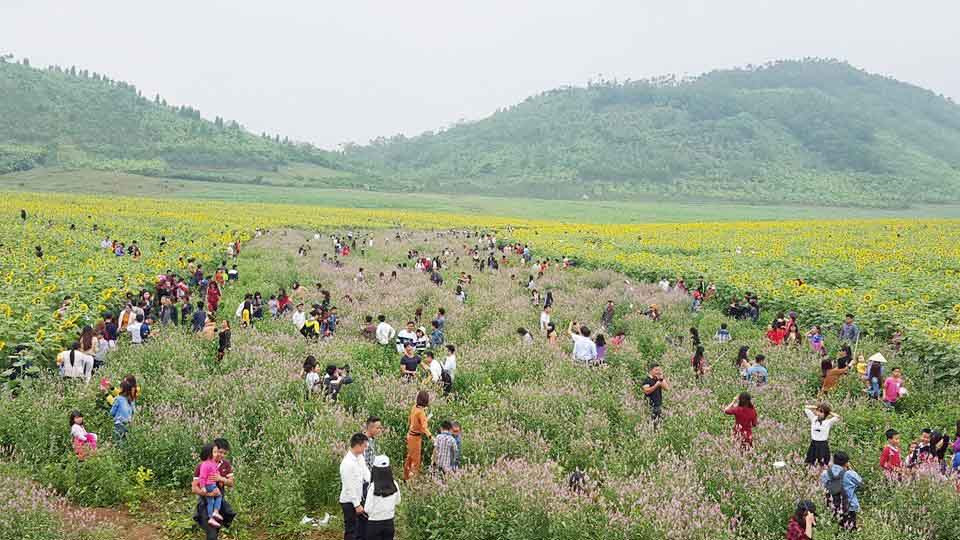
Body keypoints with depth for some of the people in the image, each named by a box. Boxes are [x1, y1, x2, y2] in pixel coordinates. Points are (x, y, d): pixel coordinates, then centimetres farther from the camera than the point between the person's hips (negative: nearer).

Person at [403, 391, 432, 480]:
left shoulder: (414, 408, 0)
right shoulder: (421, 412, -24)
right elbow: (424, 427, -31)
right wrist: (430, 436, -41)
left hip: (410, 434, 8)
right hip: (416, 437, -8)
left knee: (410, 456, 20)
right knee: (416, 458, 3)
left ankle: (406, 477, 32)